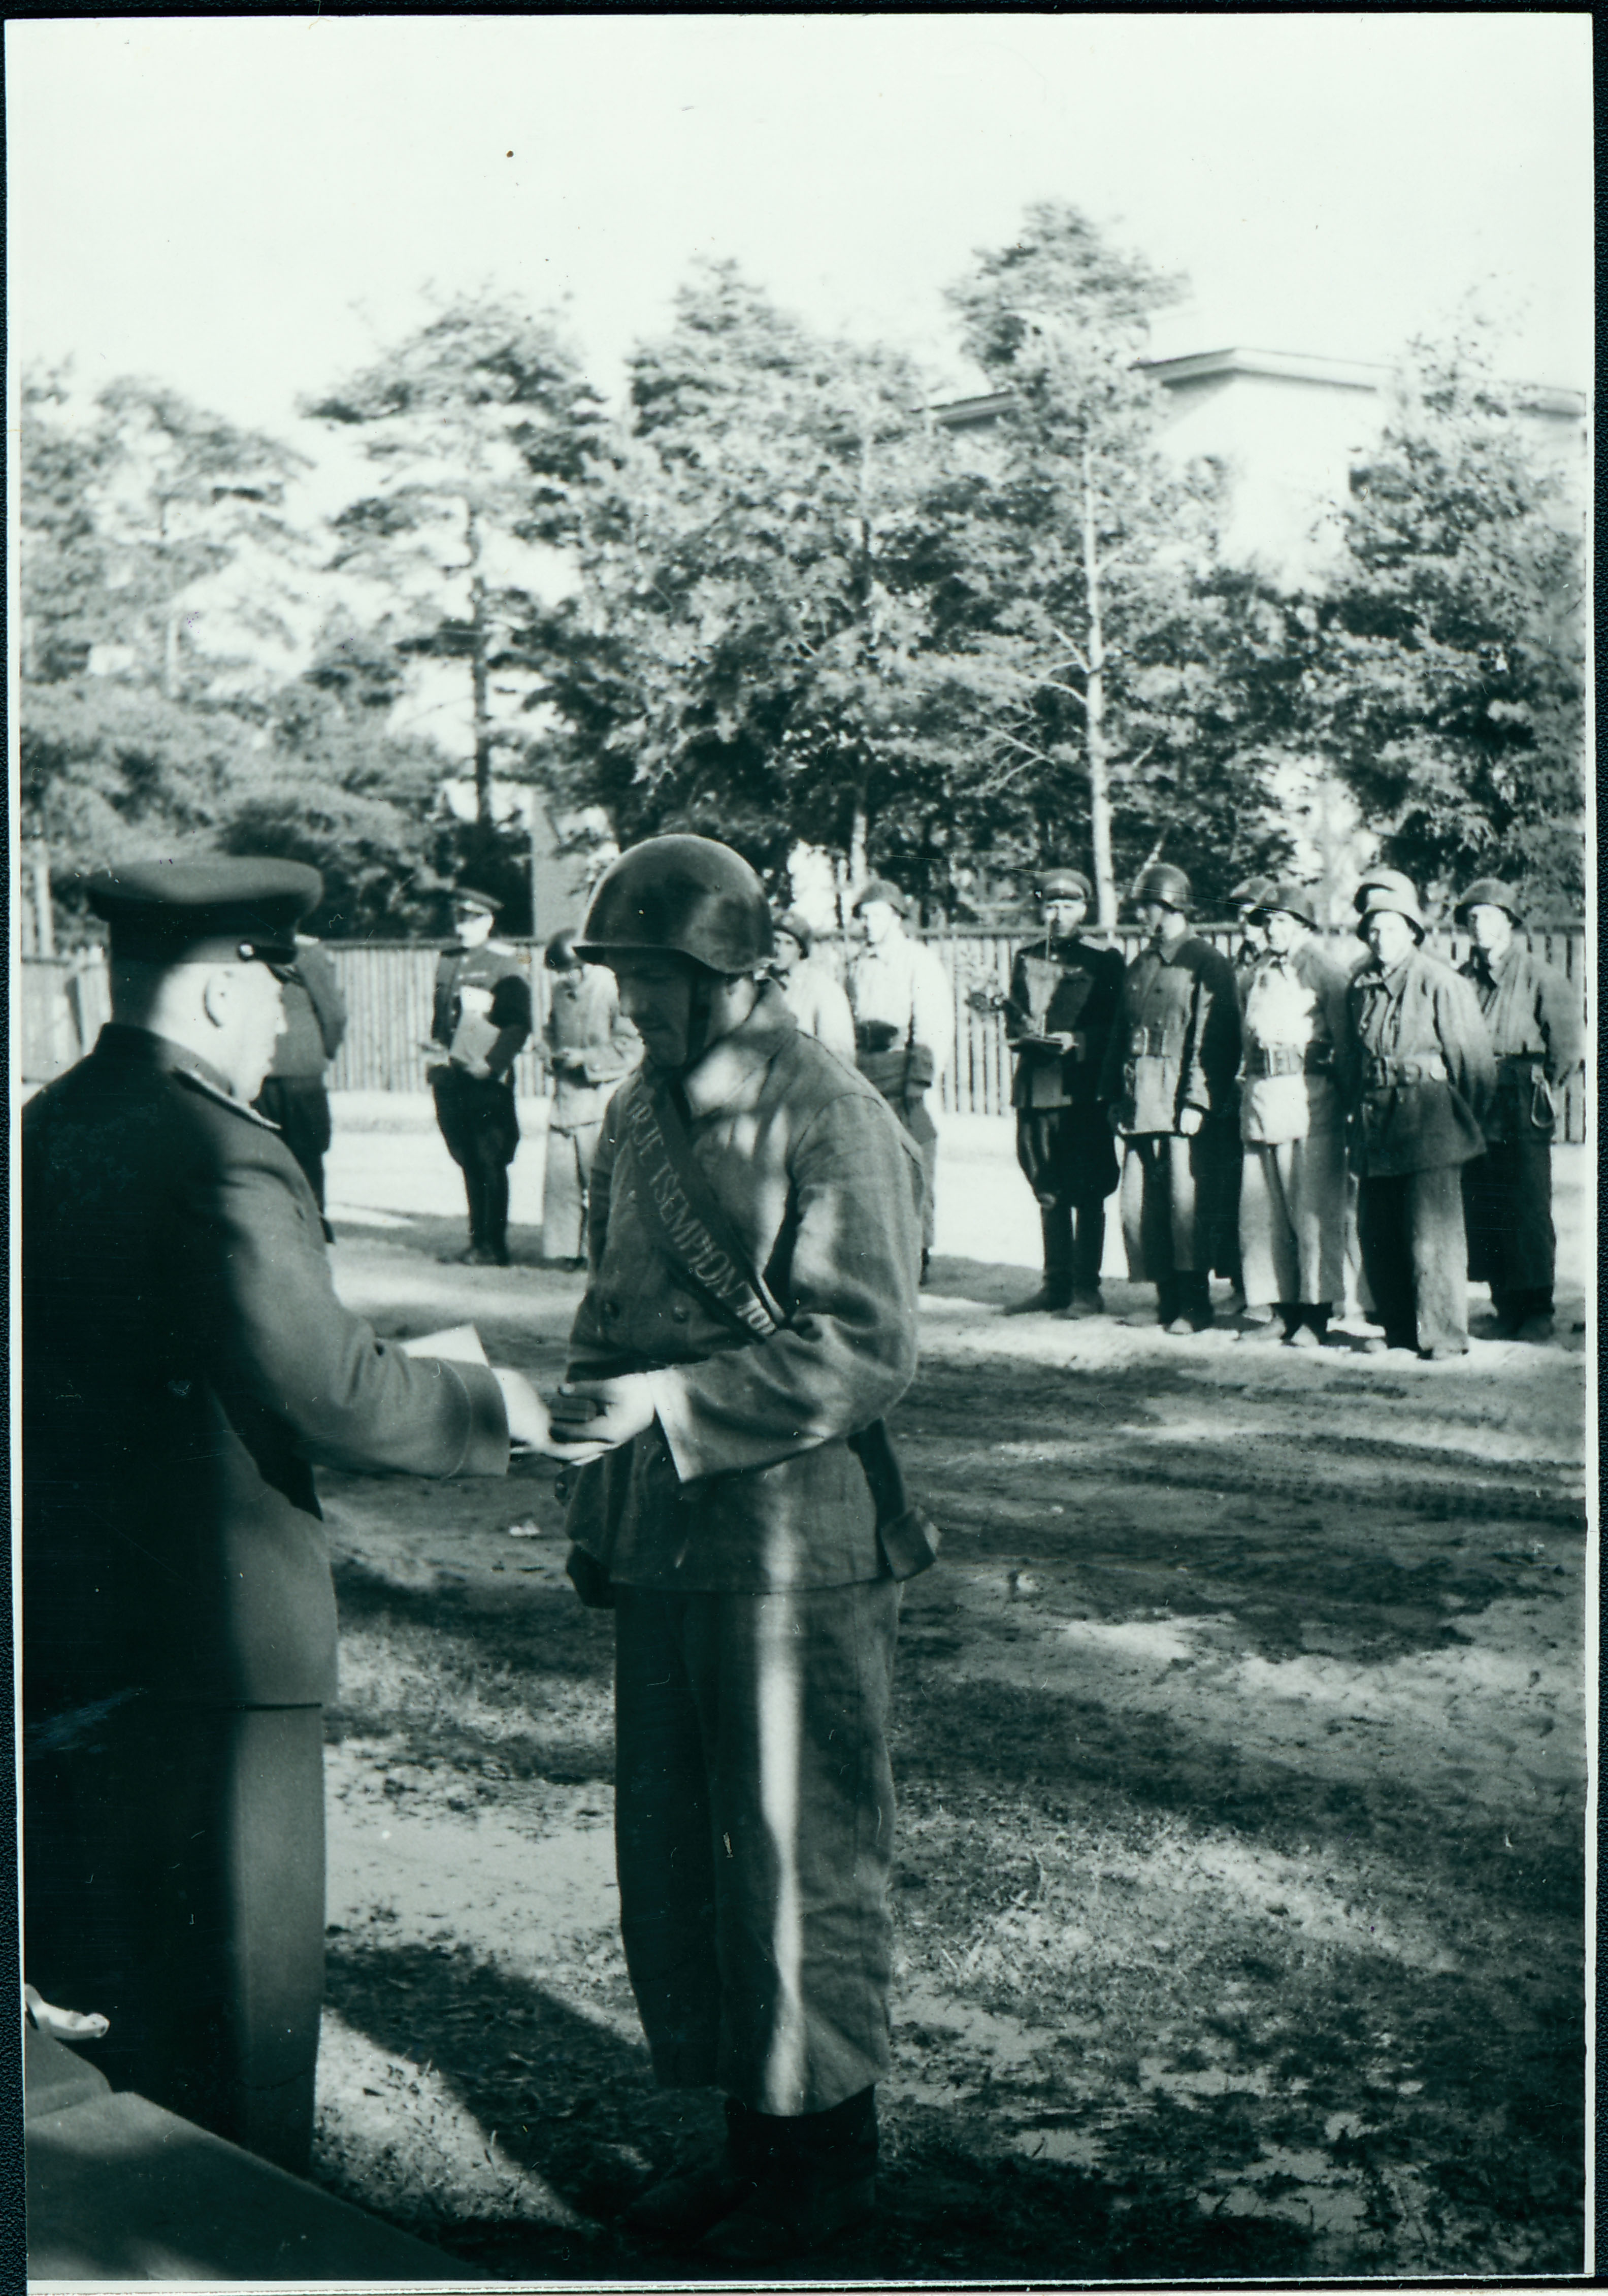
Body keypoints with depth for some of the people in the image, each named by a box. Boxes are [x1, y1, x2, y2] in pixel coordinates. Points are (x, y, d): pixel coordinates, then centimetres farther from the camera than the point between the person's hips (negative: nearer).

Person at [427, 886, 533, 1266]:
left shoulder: (504, 964, -4)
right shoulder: (448, 962, 16)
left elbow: (519, 1024, -9)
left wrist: (492, 1065, -17)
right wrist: (436, 1054, 13)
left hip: (487, 1079, -6)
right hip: (451, 1076, 6)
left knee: (490, 1162, -4)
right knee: (468, 1161, 10)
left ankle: (494, 1246, 1)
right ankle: (478, 1239, 17)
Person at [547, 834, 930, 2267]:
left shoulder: (834, 1122, -13)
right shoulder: (640, 1114, 12)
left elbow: (863, 1352, -17)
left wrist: (670, 1404, -23)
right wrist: (599, 1503, 16)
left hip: (798, 1550, -8)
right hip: (667, 1547, 8)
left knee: (799, 1858, 4)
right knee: (671, 1858, 14)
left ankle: (828, 2156, 21)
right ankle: (752, 2131, 30)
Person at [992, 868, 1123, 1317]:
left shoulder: (1104, 962, 3)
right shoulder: (1025, 961, 16)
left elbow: (1115, 1028, 0)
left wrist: (1076, 1040, -15)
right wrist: (1022, 1034, -2)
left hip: (1083, 1090, -4)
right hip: (1036, 1089, 4)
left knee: (1086, 1193, -3)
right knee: (1049, 1192, 10)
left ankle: (1086, 1288, 1)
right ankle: (1056, 1284, 17)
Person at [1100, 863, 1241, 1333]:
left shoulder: (1206, 964, -5)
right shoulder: (1139, 967, 17)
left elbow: (1212, 1040, -10)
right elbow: (1121, 1035, 20)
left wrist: (1196, 1101, -16)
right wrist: (1114, 1096, 13)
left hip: (1183, 1106, -7)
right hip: (1141, 1108, 7)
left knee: (1187, 1205, -5)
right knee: (1138, 1205, 5)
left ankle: (1195, 1305, 4)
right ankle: (1167, 1298, 15)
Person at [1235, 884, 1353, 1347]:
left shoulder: (1325, 970, -3)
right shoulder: (1258, 972, 17)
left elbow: (1348, 1039, -6)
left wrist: (1348, 1095, -9)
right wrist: (1248, 1079, 15)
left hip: (1308, 1096, -7)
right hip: (1260, 1097, 7)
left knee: (1313, 1211, -3)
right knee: (1260, 1210, 7)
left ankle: (1315, 1313, 2)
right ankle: (1273, 1308, 15)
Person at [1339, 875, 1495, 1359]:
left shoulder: (1441, 983, -7)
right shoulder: (1360, 988, 11)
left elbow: (1474, 1059, -3)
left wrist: (1467, 1119, 3)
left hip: (1429, 1123, -6)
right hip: (1374, 1127, 6)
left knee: (1433, 1233, -6)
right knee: (1376, 1233, 9)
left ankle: (1444, 1333, 1)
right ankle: (1397, 1328, 21)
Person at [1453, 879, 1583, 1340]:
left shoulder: (1538, 975, -2)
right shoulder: (1463, 978, 10)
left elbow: (1569, 1038, -2)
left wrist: (1545, 1089, 0)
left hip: (1521, 1110, -4)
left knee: (1528, 1210, -4)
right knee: (1481, 1210, 4)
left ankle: (1537, 1308, 3)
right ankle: (1506, 1306, 12)